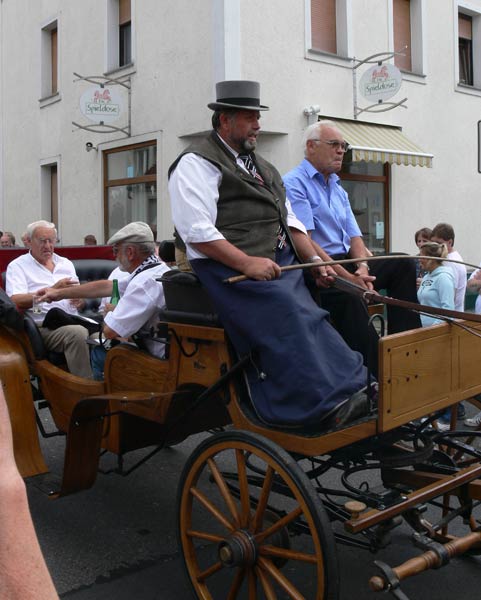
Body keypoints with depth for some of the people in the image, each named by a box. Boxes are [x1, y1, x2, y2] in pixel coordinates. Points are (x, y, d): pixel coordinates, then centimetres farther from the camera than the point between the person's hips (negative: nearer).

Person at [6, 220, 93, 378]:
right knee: (77, 333, -34)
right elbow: (16, 301, -10)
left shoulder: (65, 263, 22)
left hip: (73, 321, 5)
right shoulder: (17, 266, 5)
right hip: (44, 326, -5)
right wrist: (52, 291, -21)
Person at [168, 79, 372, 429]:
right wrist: (247, 262, -22)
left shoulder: (262, 166, 27)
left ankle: (355, 386, -14)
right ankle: (324, 404, -30)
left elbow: (290, 221, 25)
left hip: (281, 262, 9)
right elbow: (196, 231, -14)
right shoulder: (197, 163, 0)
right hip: (231, 266, -8)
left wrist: (313, 260, 9)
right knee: (284, 308, -31)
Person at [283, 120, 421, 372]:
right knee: (348, 295, -37)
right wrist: (348, 277, -22)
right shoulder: (294, 183, -6)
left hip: (346, 263, 9)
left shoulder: (338, 188, 23)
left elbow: (354, 236, 15)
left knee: (403, 264, -6)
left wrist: (362, 268, -8)